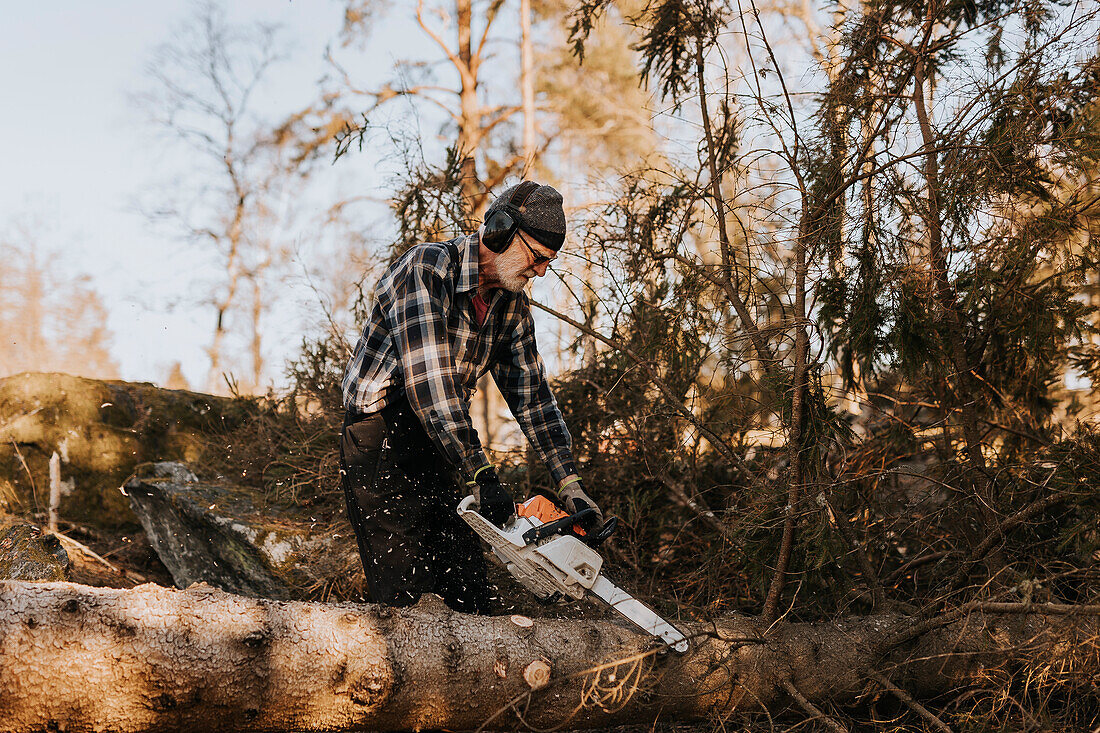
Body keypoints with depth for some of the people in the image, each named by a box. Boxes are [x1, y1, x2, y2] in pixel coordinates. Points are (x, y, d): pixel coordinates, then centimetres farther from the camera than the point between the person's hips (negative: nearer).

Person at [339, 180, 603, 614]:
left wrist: (570, 484, -2)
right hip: (382, 444, -7)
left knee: (472, 601, 5)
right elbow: (428, 381, -27)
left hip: (443, 449, 8)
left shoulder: (511, 302, 5)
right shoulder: (426, 269, -19)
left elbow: (531, 394, 8)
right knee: (403, 598, -11)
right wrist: (481, 475, -29)